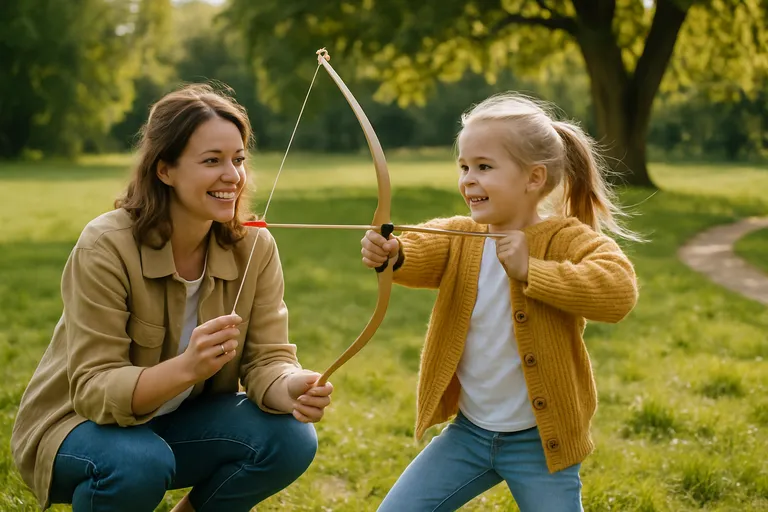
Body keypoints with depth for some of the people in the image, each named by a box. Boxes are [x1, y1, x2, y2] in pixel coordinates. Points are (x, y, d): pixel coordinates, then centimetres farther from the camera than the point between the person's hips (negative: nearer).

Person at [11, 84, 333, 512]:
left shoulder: (254, 247, -11)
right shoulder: (106, 247, -24)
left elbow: (267, 358, -12)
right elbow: (94, 391, -27)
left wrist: (294, 387, -37)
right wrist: (186, 368, -45)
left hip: (182, 421, 5)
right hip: (78, 424, -4)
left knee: (290, 439, -20)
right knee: (138, 463, -36)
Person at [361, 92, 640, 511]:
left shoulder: (568, 239, -14)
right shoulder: (459, 236, 0)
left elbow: (619, 292, -32)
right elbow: (421, 252, -21)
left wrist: (530, 270, -34)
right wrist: (389, 253, -45)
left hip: (540, 440, -4)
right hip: (468, 430, 4)